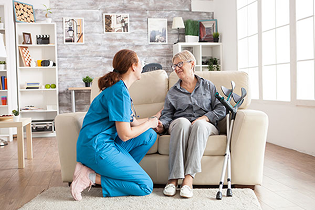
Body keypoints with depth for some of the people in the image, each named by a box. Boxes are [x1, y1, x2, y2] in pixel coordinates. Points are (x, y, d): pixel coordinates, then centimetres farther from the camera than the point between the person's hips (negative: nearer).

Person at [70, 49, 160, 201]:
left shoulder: (120, 88, 14)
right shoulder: (120, 92, -17)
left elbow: (133, 122, 19)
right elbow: (125, 135, -18)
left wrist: (156, 117, 29)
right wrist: (150, 123, -2)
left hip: (106, 142, 10)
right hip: (97, 147, -10)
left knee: (150, 135, 6)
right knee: (146, 186, -7)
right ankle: (91, 177, -7)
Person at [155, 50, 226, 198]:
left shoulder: (208, 86, 18)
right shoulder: (172, 92, 22)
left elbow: (221, 109, 8)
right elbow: (167, 115, 12)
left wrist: (205, 118, -10)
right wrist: (162, 125, -11)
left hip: (205, 125, 0)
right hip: (179, 125, 1)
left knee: (199, 124, -38)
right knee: (182, 122, -37)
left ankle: (188, 178, -45)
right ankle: (173, 179, -42)